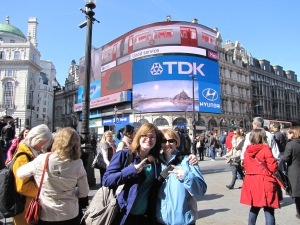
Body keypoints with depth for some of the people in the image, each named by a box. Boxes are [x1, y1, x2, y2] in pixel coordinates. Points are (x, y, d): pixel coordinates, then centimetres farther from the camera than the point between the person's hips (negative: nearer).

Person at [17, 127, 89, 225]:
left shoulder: (41, 160, -18)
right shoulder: (77, 164, -14)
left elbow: (19, 173, 1)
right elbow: (84, 193, -6)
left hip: (46, 217, 0)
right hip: (71, 215, 1)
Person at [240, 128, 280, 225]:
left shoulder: (247, 150, 6)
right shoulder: (265, 149, -12)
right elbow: (273, 167, -13)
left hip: (251, 182, 6)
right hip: (264, 182, -6)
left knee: (254, 208, 22)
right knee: (269, 210, 1)